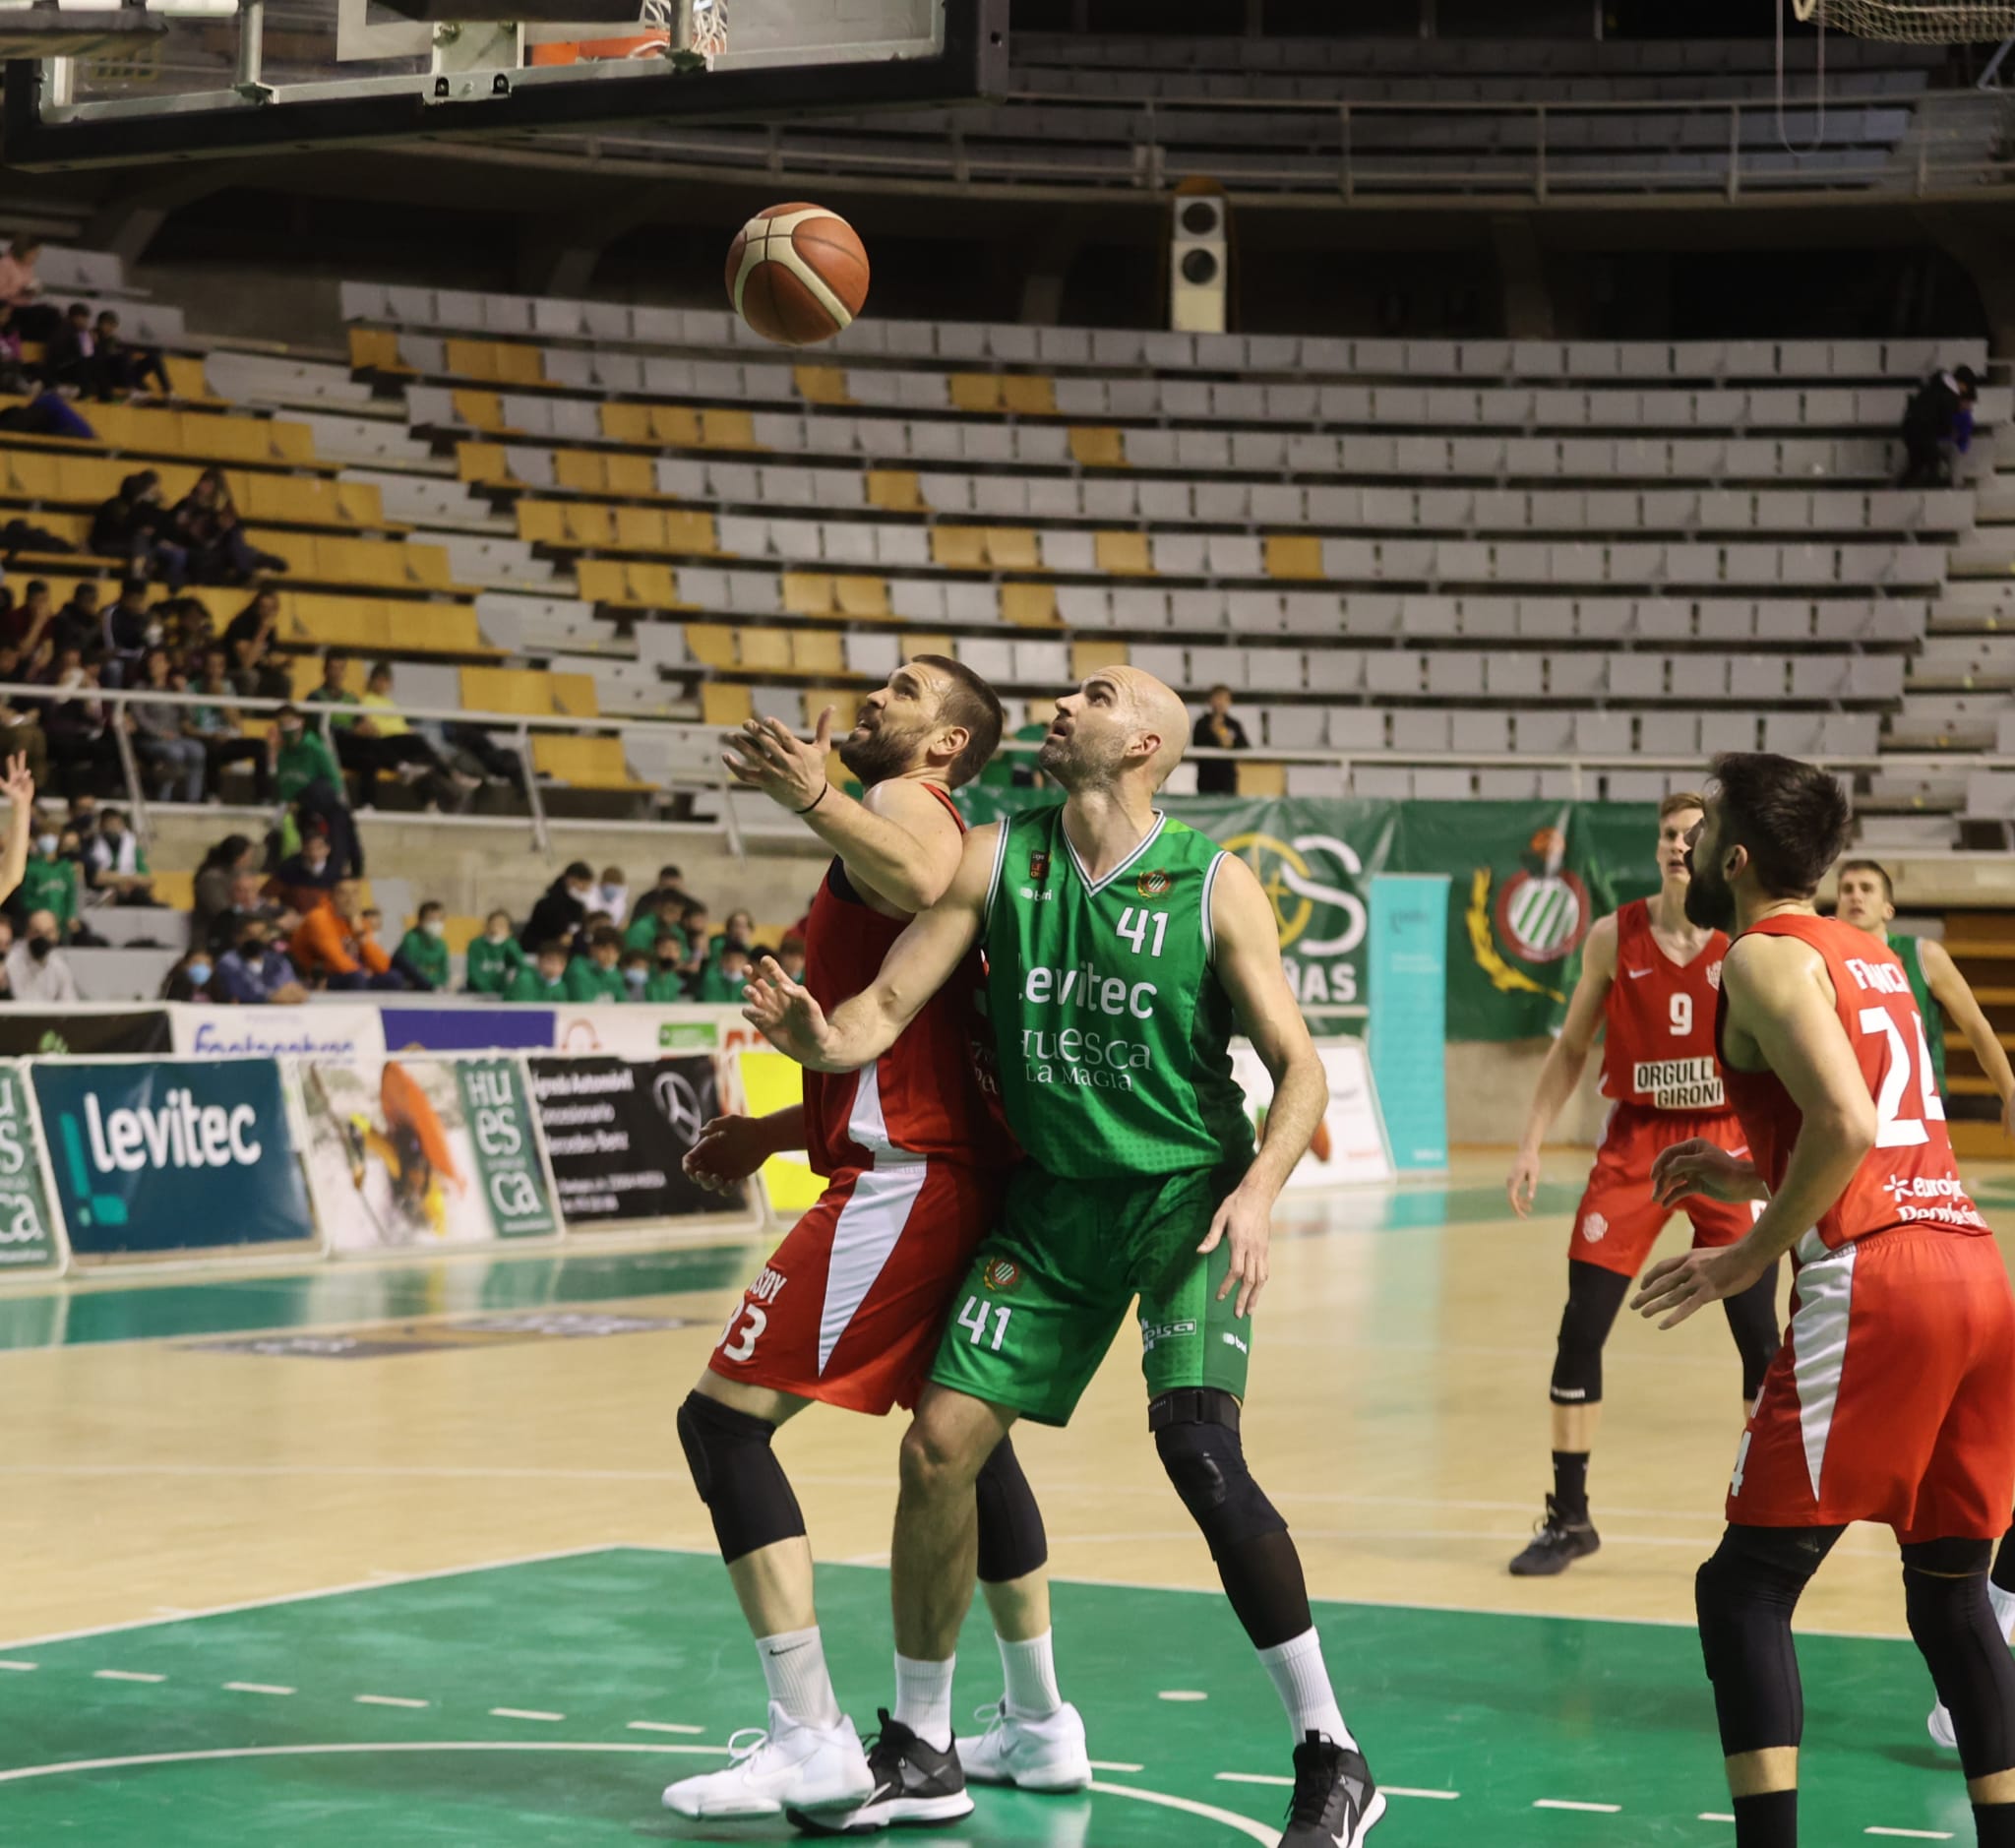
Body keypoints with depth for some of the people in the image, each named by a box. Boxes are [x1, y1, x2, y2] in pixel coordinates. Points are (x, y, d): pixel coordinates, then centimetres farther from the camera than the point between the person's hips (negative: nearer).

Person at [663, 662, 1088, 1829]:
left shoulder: (903, 805, -6)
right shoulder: (916, 833, 25)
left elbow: (927, 886, -33)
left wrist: (817, 802, -40)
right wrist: (781, 1131, 27)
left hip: (904, 1179, -11)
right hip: (959, 1167, 11)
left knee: (725, 1418, -11)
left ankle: (812, 1741, -16)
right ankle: (1042, 1728, 32)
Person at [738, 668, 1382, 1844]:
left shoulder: (1214, 886, -11)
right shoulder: (997, 860, -1)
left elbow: (1299, 1065, -9)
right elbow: (887, 1008, -3)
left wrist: (1261, 1188, -27)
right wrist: (820, 1037, -26)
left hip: (1185, 1191, -4)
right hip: (1053, 1195, 5)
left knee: (1198, 1445, -23)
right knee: (940, 1446, 1)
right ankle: (921, 1747, 21)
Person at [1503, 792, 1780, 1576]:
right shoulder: (1614, 938, -2)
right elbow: (1571, 1047, 8)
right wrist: (1531, 1144, 3)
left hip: (1726, 1142, -1)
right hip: (1635, 1140, 1)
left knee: (1759, 1335, -2)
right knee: (1580, 1329, -3)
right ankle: (1569, 1517, 10)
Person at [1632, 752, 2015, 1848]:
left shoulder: (1767, 955, -3)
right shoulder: (1871, 958, 23)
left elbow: (1847, 1123, -17)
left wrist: (1752, 1256, -8)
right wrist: (1750, 1178, 25)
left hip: (1871, 1279, -8)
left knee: (1745, 1587, -2)